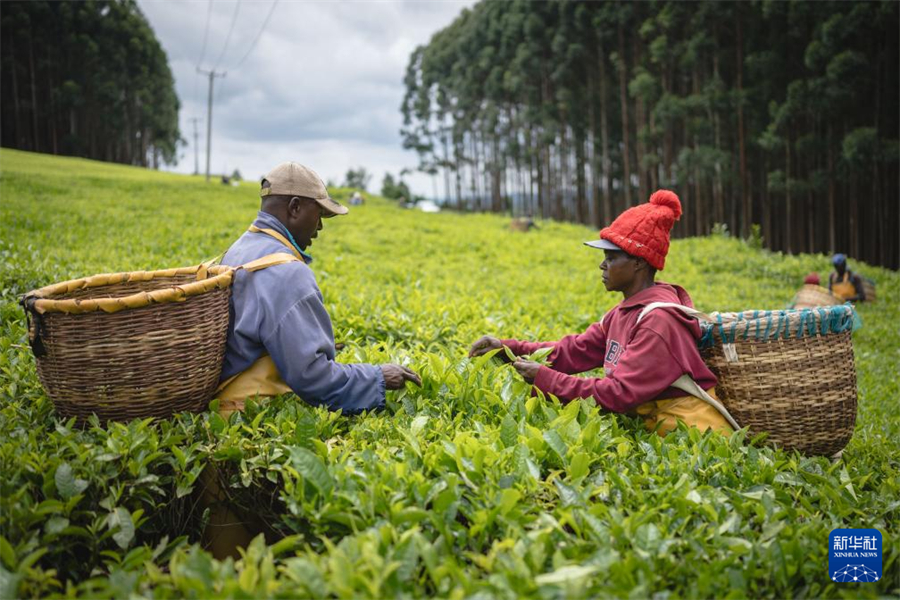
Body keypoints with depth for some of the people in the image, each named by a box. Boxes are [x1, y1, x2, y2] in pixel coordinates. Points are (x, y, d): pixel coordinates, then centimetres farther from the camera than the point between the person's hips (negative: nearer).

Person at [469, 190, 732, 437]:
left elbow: (622, 393, -23)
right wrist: (508, 347, -3)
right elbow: (575, 351, 6)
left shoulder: (659, 319, -20)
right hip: (652, 421, 8)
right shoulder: (625, 312, 8)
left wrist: (545, 379, -20)